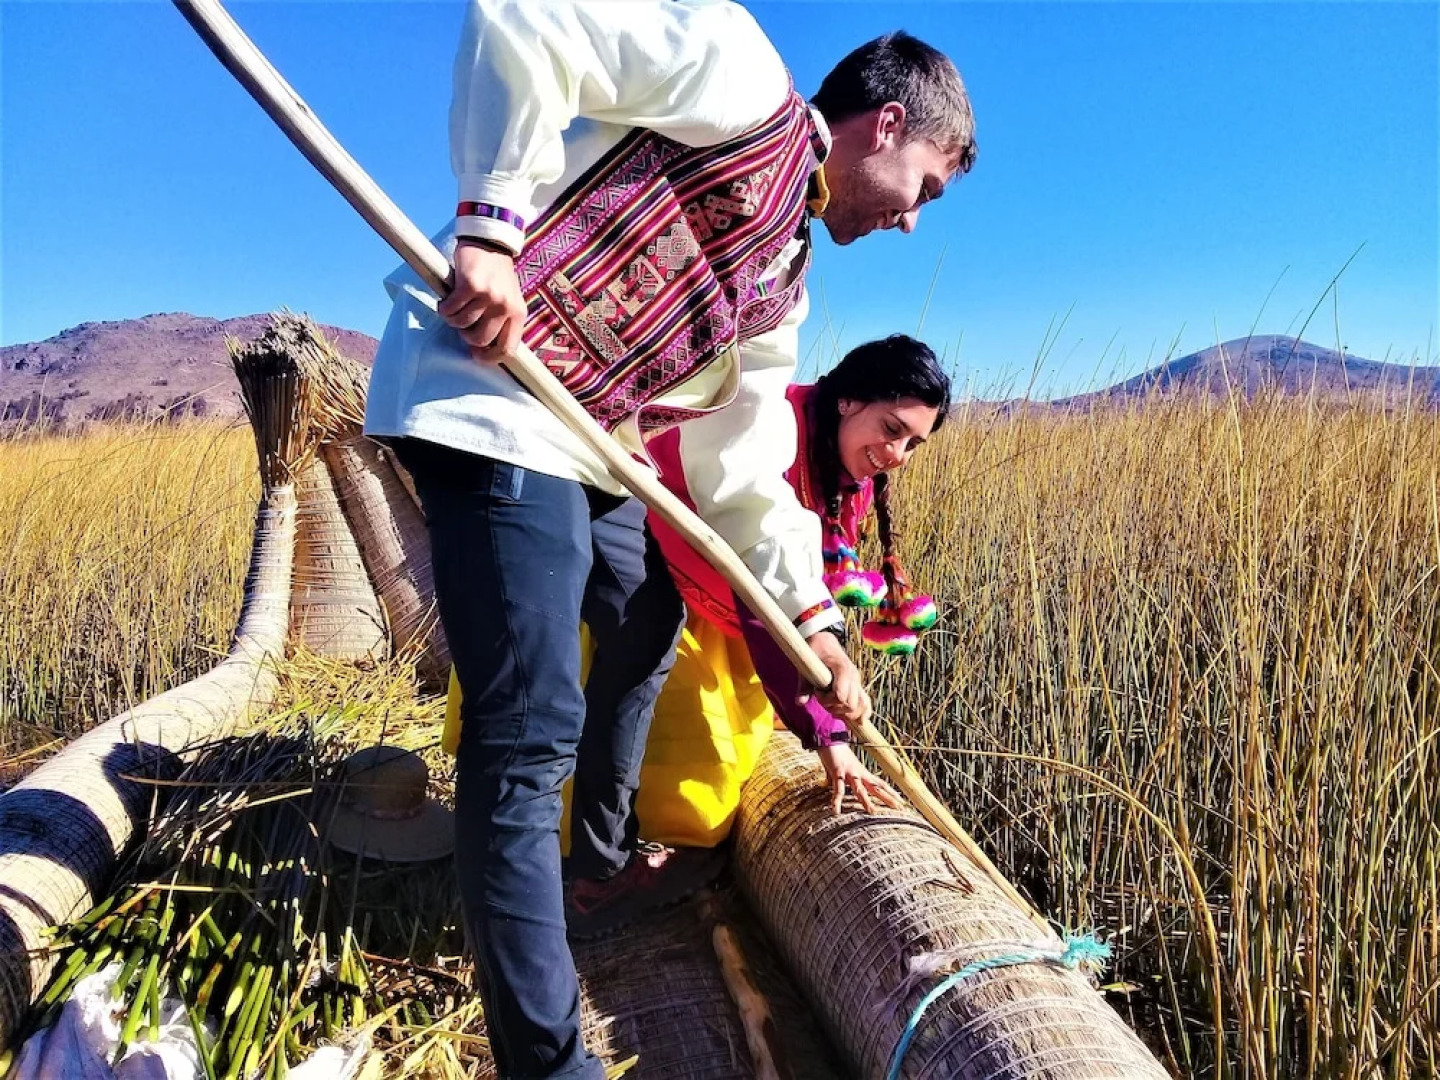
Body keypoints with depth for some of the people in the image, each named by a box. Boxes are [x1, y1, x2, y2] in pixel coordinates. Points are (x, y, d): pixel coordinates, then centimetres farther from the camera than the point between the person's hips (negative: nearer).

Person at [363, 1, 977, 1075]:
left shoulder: (782, 282, 20)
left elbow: (744, 467, 17)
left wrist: (813, 620, 12)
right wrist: (493, 224, -22)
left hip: (582, 441, 10)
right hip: (485, 394, -10)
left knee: (648, 626, 26)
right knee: (532, 731, -14)